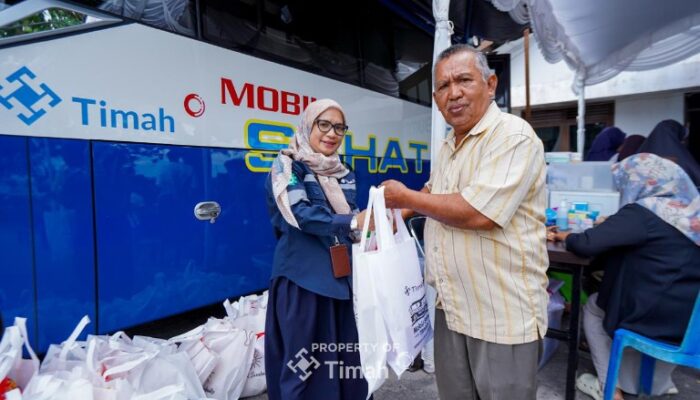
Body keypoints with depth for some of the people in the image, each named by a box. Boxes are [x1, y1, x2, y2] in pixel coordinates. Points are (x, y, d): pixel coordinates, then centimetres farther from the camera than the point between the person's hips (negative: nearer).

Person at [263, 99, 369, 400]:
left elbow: (346, 225, 14)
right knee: (304, 366, 5)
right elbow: (301, 215, -20)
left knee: (344, 361, 14)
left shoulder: (343, 175, 12)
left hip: (341, 279, 6)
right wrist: (353, 221, -25)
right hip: (303, 280, -5)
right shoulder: (287, 166, -5)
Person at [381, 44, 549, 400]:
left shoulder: (513, 136, -17)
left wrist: (407, 197, -14)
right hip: (452, 307, 8)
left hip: (503, 314, -8)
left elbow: (476, 213, -28)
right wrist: (393, 212, 7)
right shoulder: (448, 146, 10)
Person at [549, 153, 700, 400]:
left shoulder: (642, 213, -18)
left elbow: (586, 244, -23)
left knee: (593, 307, 18)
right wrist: (613, 225, 18)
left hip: (653, 319, -7)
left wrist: (563, 236, -4)